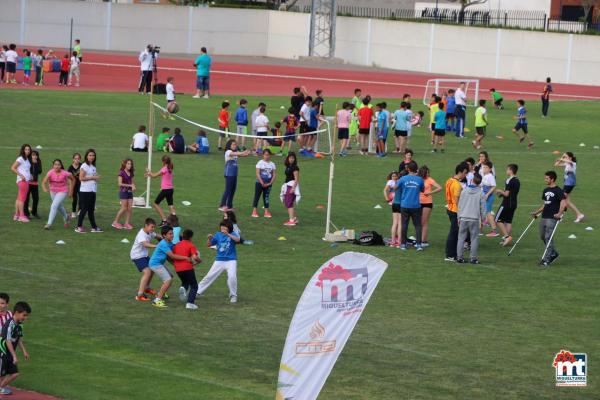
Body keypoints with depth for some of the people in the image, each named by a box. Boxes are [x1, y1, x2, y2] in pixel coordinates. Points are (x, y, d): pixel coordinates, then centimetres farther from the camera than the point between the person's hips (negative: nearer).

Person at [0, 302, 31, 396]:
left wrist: (24, 351, 19)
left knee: (14, 373, 8)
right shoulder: (10, 325, -24)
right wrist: (14, 356, -28)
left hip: (9, 355, 8)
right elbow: (8, 341, -27)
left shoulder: (19, 325, 3)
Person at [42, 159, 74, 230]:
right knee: (59, 206, 23)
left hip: (62, 192, -4)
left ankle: (49, 223, -13)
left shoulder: (64, 173, -20)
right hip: (53, 191, 4)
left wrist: (71, 191, 0)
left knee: (54, 206, -18)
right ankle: (66, 217, 51)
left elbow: (73, 179, -2)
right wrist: (45, 188, -48)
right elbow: (44, 181, -26)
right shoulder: (51, 172, -17)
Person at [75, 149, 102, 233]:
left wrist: (97, 177, 2)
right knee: (84, 209, -6)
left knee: (91, 210, 10)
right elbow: (81, 178, -16)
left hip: (92, 191, 8)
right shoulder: (84, 166, -8)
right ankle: (79, 227, -1)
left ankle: (94, 227, 12)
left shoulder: (93, 166, 16)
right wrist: (92, 177, -16)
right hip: (85, 191, -8)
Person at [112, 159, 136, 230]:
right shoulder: (121, 173, -9)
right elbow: (120, 183, -14)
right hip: (123, 191, -6)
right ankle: (115, 222, 3)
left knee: (130, 208, 0)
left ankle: (127, 223, 7)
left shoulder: (131, 173, 11)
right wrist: (130, 185, -15)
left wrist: (133, 186, -6)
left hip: (130, 192, 6)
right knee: (124, 208, -8)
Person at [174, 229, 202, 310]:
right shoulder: (191, 245, -2)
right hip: (188, 268, -5)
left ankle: (183, 288, -4)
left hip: (178, 269, 5)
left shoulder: (176, 245, 13)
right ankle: (190, 303, -9)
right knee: (194, 286, 8)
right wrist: (200, 260, 5)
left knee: (185, 282, 31)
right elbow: (195, 257, -15)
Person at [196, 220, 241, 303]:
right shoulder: (218, 235, 4)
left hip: (231, 260, -3)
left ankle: (233, 295, -2)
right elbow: (209, 245, 5)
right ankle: (197, 292, 13)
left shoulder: (232, 234, -4)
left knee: (232, 276, -21)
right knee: (209, 276, 4)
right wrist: (209, 239, -17)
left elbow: (238, 240, -26)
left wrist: (228, 234, -37)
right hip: (219, 260, 3)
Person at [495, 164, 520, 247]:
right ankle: (506, 239, 11)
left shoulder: (510, 181, -18)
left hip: (506, 204, -9)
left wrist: (500, 191, -2)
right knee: (508, 221, 12)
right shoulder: (517, 181, 11)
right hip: (513, 204, 9)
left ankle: (507, 236, -10)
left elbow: (506, 194, -20)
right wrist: (502, 193, 16)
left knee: (498, 220, -1)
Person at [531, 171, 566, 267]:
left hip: (552, 218, -8)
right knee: (542, 236, 12)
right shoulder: (546, 190, 16)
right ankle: (553, 253, 29)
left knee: (548, 237, -10)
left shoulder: (558, 191, -8)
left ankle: (546, 259, -7)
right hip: (544, 217, 8)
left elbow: (564, 203, -16)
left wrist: (559, 214, -28)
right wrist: (536, 212, 18)